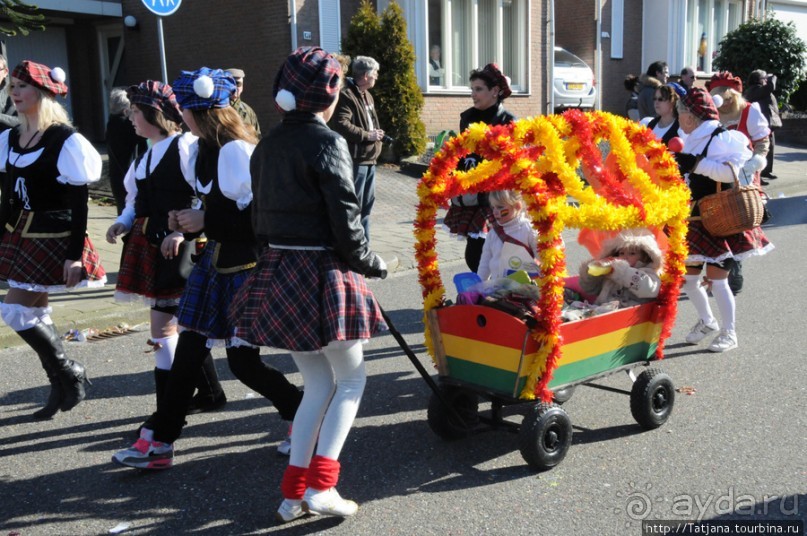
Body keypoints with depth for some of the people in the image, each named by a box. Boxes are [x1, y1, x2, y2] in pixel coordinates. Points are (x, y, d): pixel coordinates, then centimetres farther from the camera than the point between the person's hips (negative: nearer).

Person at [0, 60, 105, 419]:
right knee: (36, 313, 10)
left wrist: (75, 254, -17)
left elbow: (79, 203, -14)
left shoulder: (65, 141, -12)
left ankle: (68, 372, 9)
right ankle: (61, 387, 24)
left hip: (53, 238, -8)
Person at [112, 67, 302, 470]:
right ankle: (159, 442, 21)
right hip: (214, 262, 9)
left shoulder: (237, 151, -20)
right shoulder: (202, 148, 9)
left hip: (245, 267, -9)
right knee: (188, 348, 10)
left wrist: (206, 221, -20)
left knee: (243, 361, 0)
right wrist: (187, 223, 2)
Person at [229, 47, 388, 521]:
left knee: (318, 384, 16)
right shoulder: (327, 143, -12)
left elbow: (263, 214, 13)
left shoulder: (269, 144, 11)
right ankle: (321, 485, 2)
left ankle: (294, 494, 16)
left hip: (278, 271, 7)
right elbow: (345, 220, -14)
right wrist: (372, 264, 2)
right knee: (351, 380, 9)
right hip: (323, 273, -7)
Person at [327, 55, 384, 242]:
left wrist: (377, 133, 8)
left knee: (367, 204, 15)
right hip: (355, 160, -10)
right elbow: (340, 125, -25)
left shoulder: (367, 96, 18)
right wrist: (368, 135, -18)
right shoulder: (346, 96, -13)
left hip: (369, 159, 10)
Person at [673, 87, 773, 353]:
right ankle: (707, 322, 33)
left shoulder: (721, 138, -13)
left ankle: (729, 334, 12)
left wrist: (696, 163, -29)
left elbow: (731, 173, -29)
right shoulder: (691, 141, 14)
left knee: (716, 279, -6)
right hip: (693, 221, 8)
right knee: (687, 277, 11)